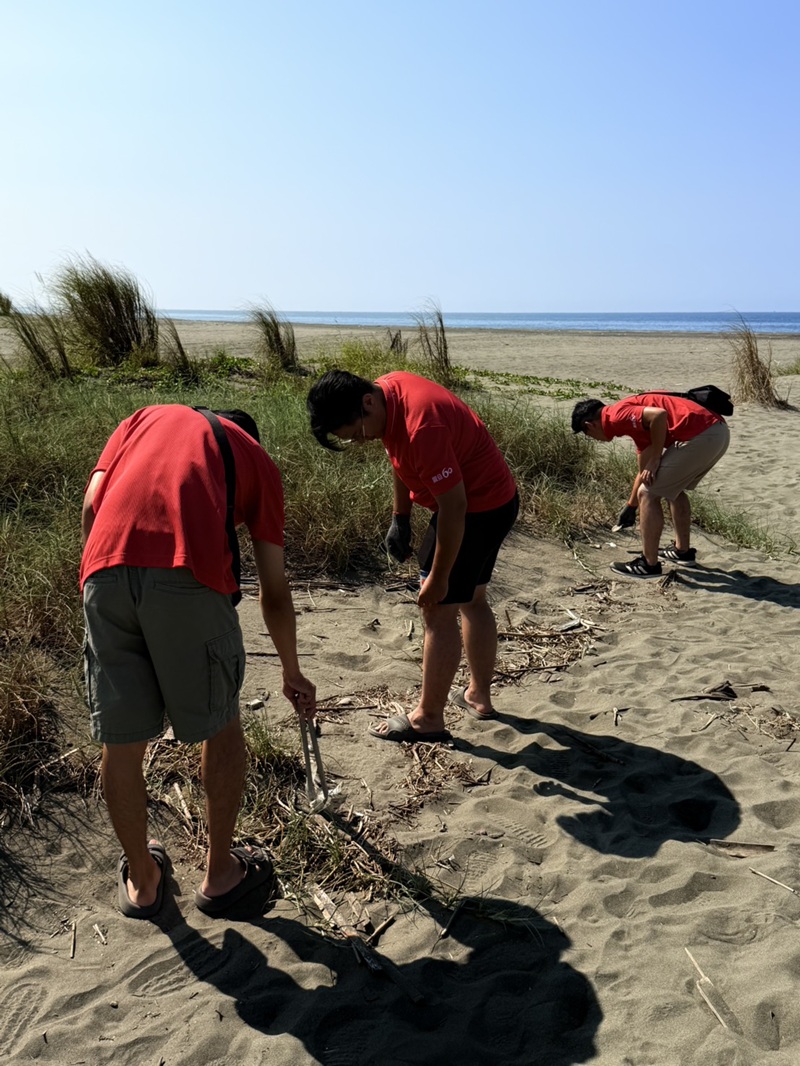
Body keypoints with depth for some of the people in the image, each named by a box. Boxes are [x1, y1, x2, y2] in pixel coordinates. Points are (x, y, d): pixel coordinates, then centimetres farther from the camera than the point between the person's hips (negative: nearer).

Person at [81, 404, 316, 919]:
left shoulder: (144, 418, 33)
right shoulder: (257, 458, 26)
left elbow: (90, 507, 15)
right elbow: (274, 590, 24)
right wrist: (293, 673, 36)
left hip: (106, 569, 3)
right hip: (190, 574, -2)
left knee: (122, 740, 16)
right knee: (219, 726, 19)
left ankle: (141, 879, 37)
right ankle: (221, 873, 34)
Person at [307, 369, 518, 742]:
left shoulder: (421, 427, -33)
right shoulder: (386, 389, -4)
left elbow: (454, 508, -28)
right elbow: (403, 460, 12)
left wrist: (438, 577, -19)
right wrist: (400, 518, 11)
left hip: (479, 507, -10)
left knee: (438, 610, -3)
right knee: (472, 600, 19)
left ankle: (428, 717, 9)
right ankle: (478, 696, 34)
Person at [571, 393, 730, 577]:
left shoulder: (617, 416, -2)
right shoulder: (636, 419, 27)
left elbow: (659, 415, -22)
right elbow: (644, 471, 37)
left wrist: (655, 460, -9)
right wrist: (630, 506, 50)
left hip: (699, 436, -10)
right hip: (718, 431, 10)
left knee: (648, 494, 2)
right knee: (673, 488, 30)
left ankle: (649, 564, 10)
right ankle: (683, 551, 39)